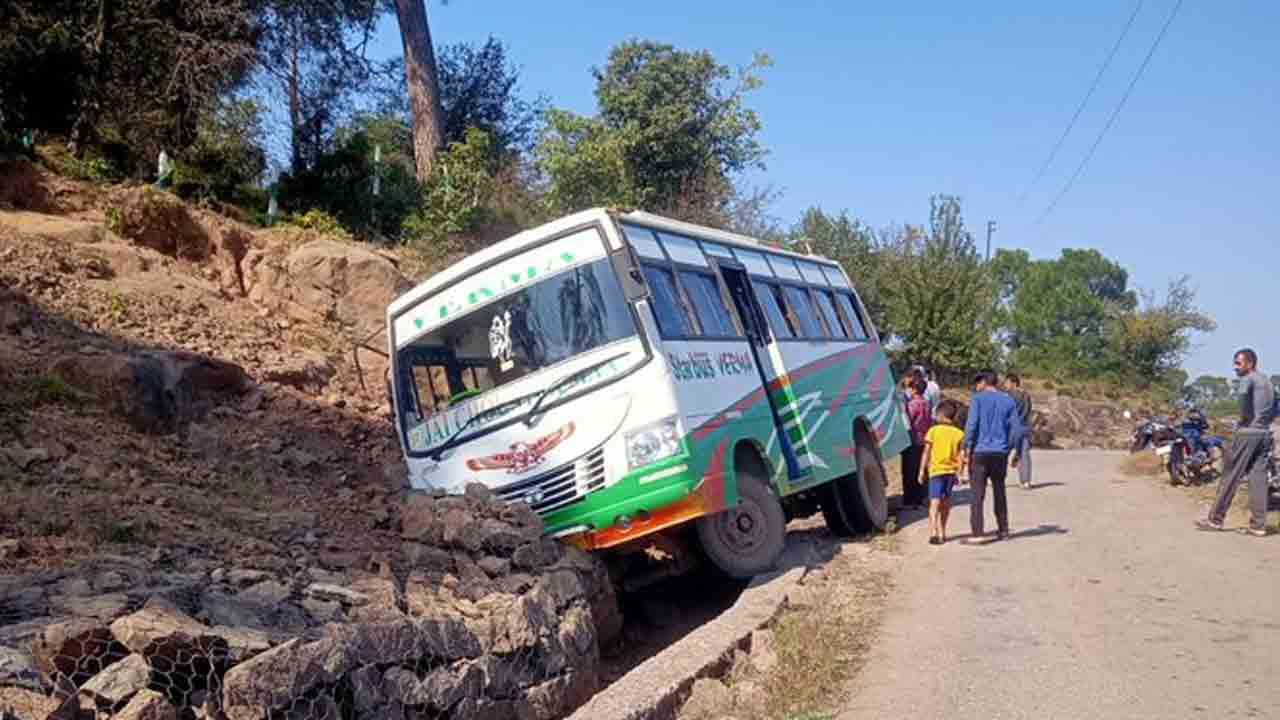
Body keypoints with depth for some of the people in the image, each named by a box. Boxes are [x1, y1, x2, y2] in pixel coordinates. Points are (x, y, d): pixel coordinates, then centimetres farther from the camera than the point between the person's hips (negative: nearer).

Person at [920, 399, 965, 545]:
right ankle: (942, 532, 30)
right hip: (951, 470, 3)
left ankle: (934, 533, -24)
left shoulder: (933, 431, -6)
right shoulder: (959, 433, 0)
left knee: (935, 501, -8)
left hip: (936, 470, -3)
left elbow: (926, 453, -5)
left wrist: (922, 471, 1)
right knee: (945, 502, 18)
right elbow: (961, 455, -3)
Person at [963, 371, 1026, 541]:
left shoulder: (978, 399, -4)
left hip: (980, 452, -4)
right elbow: (1016, 429, 5)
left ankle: (977, 533, -4)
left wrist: (967, 450, -9)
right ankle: (1003, 531, 22)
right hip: (1000, 454, 4)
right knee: (999, 492, 16)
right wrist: (1016, 452, 12)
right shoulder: (1009, 401, 8)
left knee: (977, 494, -2)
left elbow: (971, 425, -13)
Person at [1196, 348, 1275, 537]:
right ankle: (1259, 525, 2)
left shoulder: (1248, 379, -5)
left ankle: (1216, 519, 0)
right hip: (1265, 434, 8)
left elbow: (1243, 393, -27)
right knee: (1258, 478, 5)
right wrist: (1263, 421, 13)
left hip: (1247, 432, -8)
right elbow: (1274, 410, 24)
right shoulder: (1268, 382, 20)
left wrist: (1244, 417, -15)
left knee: (1231, 476, -3)